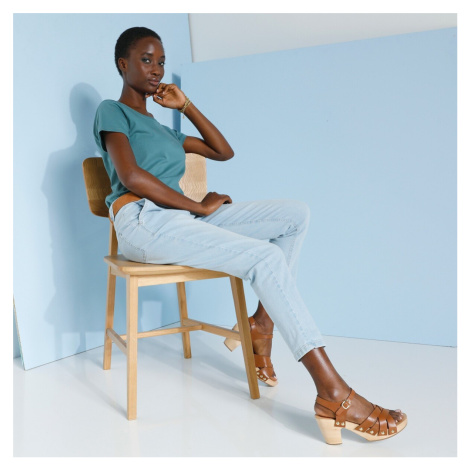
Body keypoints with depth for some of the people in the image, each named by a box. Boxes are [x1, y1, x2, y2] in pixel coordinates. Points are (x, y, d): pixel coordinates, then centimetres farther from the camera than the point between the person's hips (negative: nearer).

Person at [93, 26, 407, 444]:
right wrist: (199, 206, -8)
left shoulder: (162, 130, 30)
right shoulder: (112, 112, 9)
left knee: (295, 213, -5)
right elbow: (130, 175, -9)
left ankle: (262, 323, -9)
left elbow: (224, 151, 28)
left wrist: (186, 106, 21)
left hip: (181, 219, 8)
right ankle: (334, 394, -31)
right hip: (142, 222, -8)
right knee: (266, 257, -26)